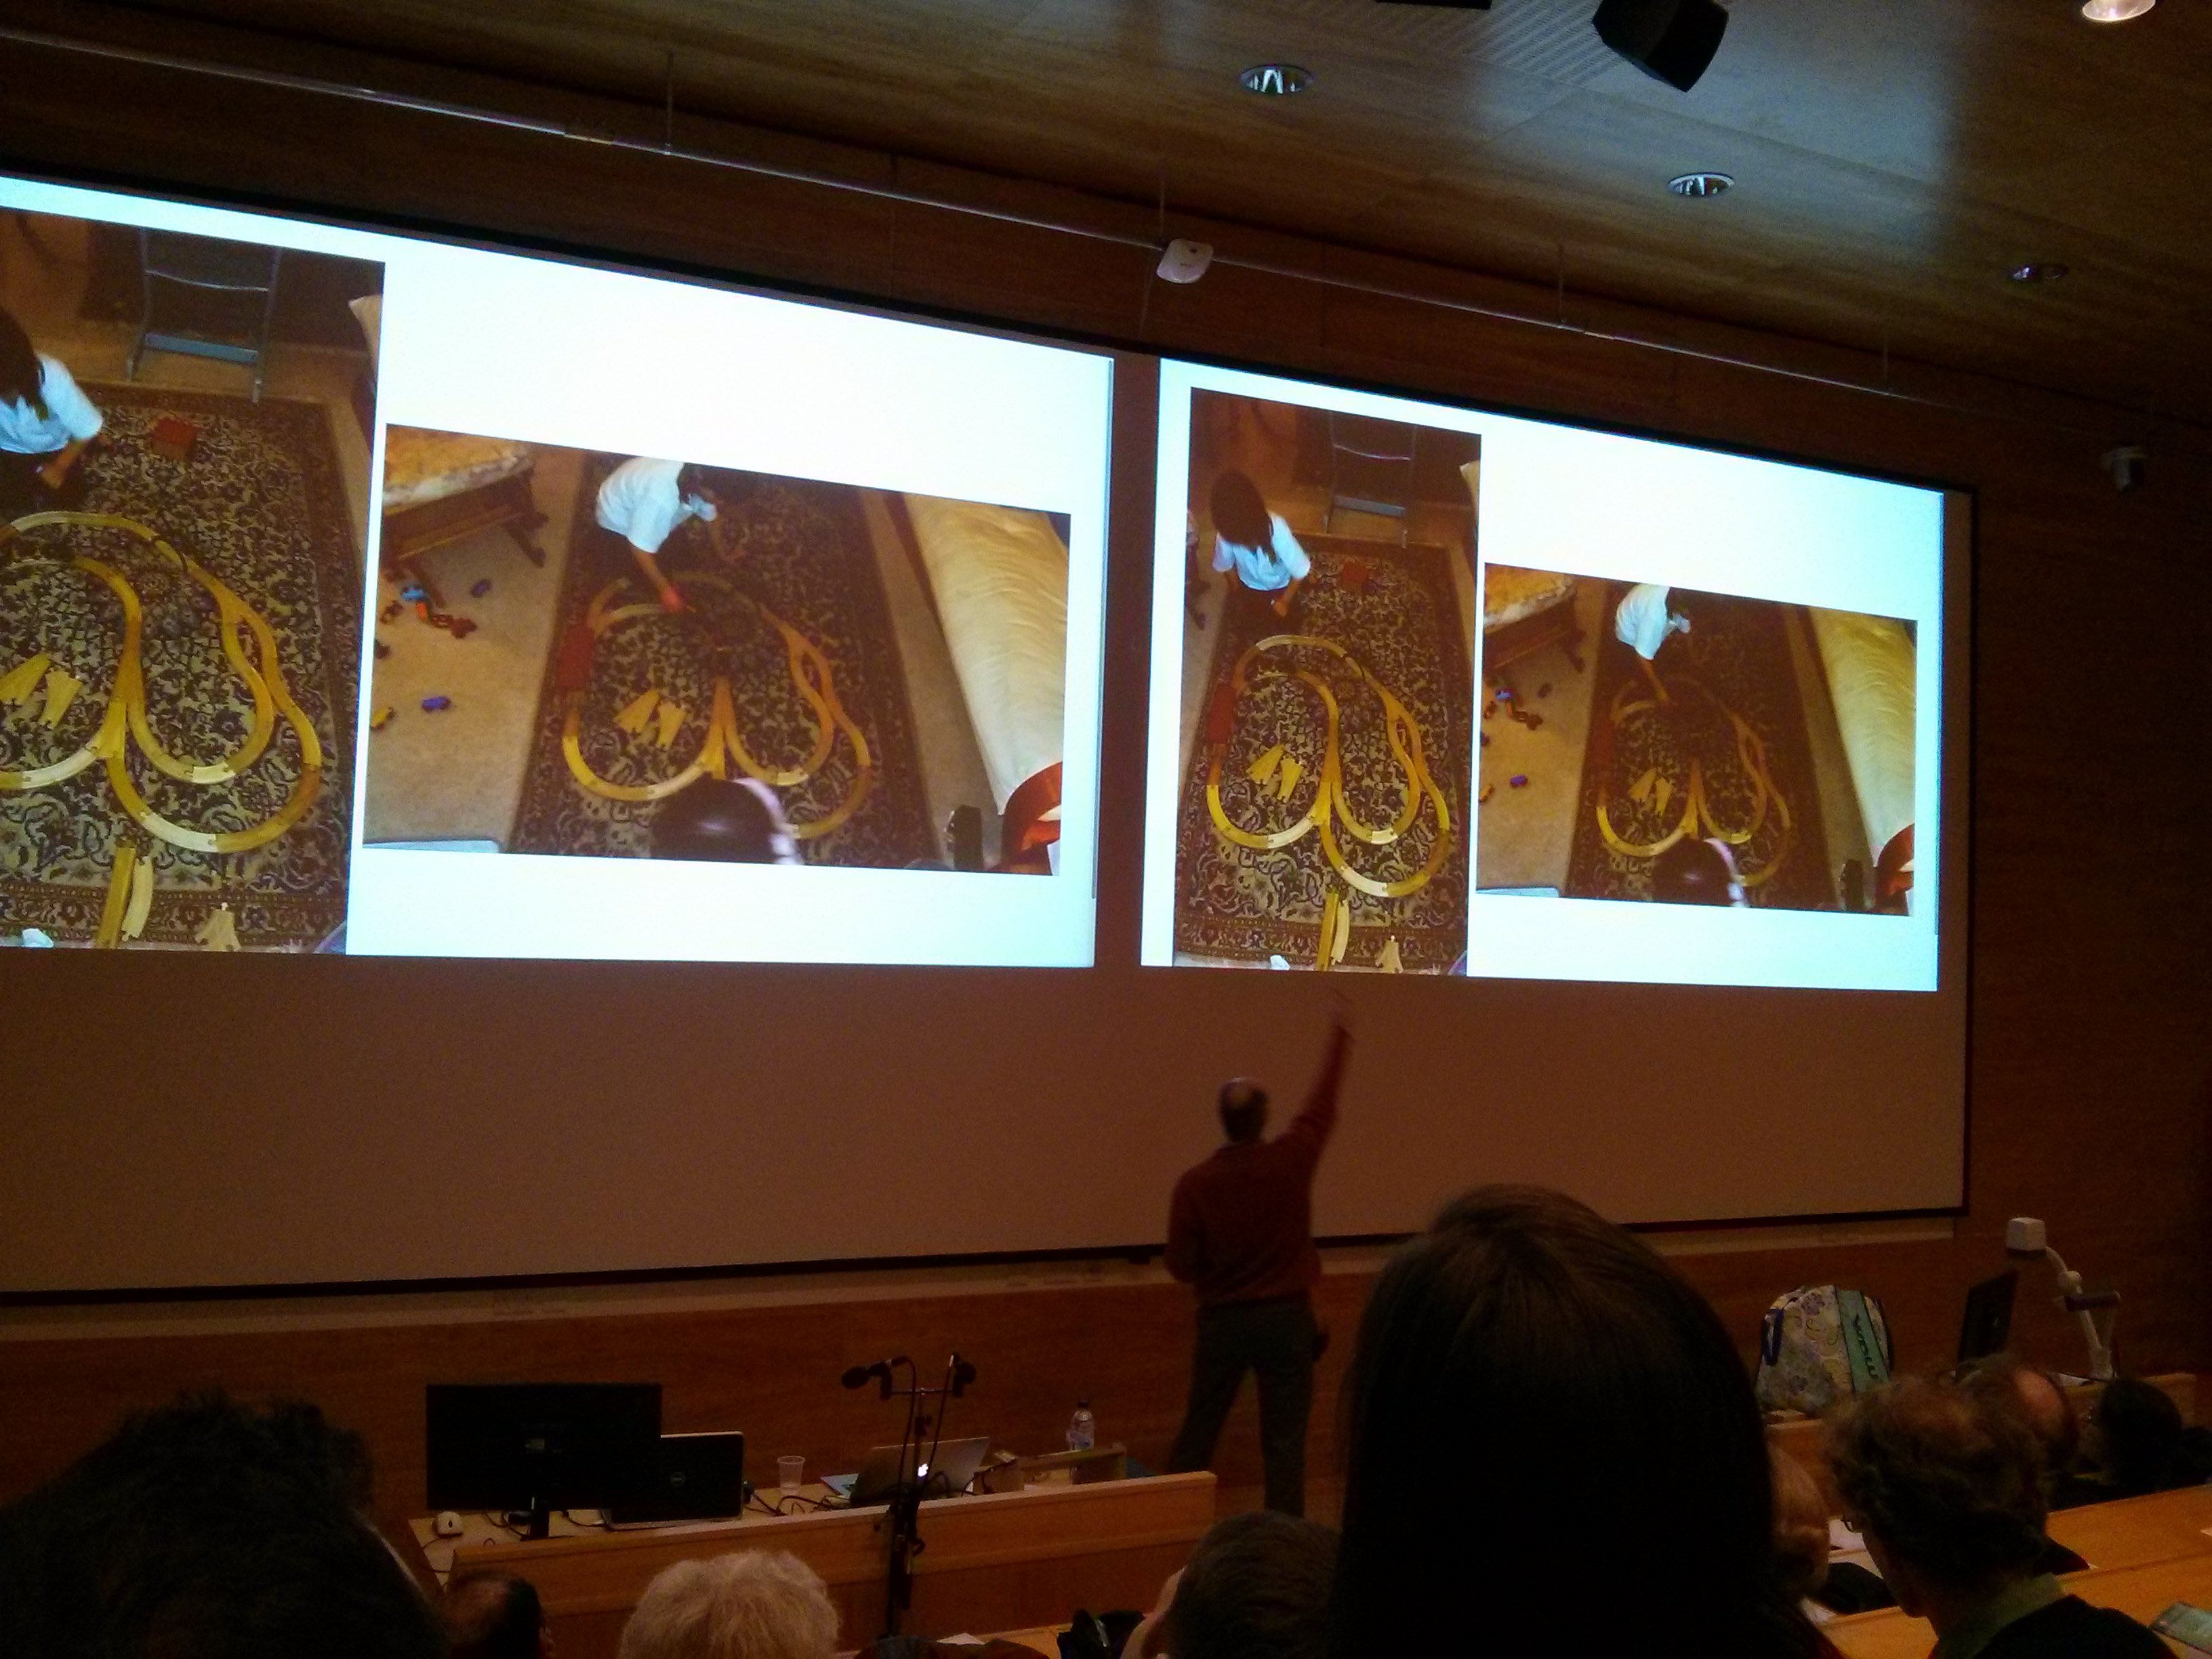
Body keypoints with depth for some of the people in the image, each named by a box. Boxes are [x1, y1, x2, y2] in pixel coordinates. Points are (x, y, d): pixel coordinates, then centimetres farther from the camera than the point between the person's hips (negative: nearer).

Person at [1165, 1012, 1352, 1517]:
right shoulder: (1291, 1159, -12)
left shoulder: (1195, 1183, -13)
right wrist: (1339, 1037, 17)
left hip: (1222, 1322, 1)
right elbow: (1323, 1104, 4)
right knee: (1284, 1439, 4)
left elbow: (1180, 1265, -7)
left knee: (1198, 1432, 16)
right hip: (1286, 1318, -1)